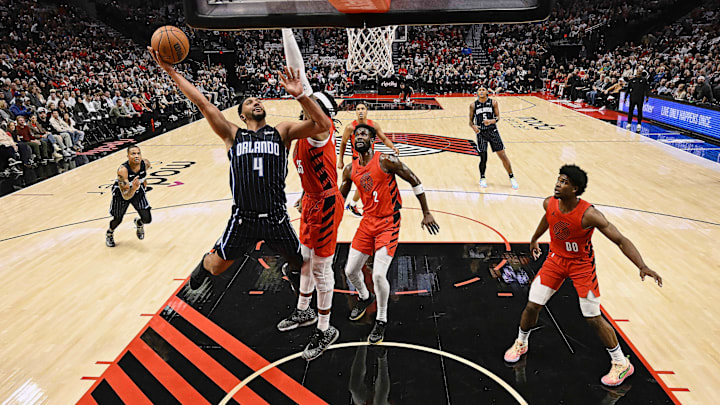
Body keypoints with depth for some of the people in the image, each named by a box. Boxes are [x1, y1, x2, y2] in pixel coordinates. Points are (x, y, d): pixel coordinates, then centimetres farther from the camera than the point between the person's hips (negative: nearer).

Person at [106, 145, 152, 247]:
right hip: (121, 193, -3)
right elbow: (126, 196, -39)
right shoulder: (122, 170, -38)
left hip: (138, 189, 3)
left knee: (147, 219, -5)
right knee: (118, 219, 14)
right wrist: (133, 189, -58)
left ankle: (138, 223, 34)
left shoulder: (146, 163, -25)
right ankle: (109, 233, 50)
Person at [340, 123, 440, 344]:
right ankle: (364, 297, 42)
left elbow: (414, 181, -7)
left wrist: (426, 213, -6)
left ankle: (381, 320, 10)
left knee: (378, 275, -16)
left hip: (389, 223, -5)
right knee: (350, 270, 8)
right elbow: (340, 198, 16)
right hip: (367, 221, 6)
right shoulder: (350, 170, 3)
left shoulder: (386, 161, -14)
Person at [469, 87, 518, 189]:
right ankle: (482, 178, 24)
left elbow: (498, 117, -1)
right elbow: (471, 121, 5)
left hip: (493, 131, 0)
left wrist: (491, 121, -22)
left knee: (502, 155, -1)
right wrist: (473, 126, -17)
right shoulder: (473, 105, 1)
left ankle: (512, 178, 11)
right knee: (483, 158, -1)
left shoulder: (493, 102, 0)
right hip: (481, 133, 0)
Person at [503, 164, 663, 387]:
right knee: (532, 306, 4)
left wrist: (642, 266, -41)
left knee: (593, 317, -1)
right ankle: (521, 344, 30)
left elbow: (621, 240, -28)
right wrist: (534, 239, 27)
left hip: (581, 264, -4)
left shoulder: (589, 214, -29)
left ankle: (622, 364, 20)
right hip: (555, 258, 4)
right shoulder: (549, 203, -13)